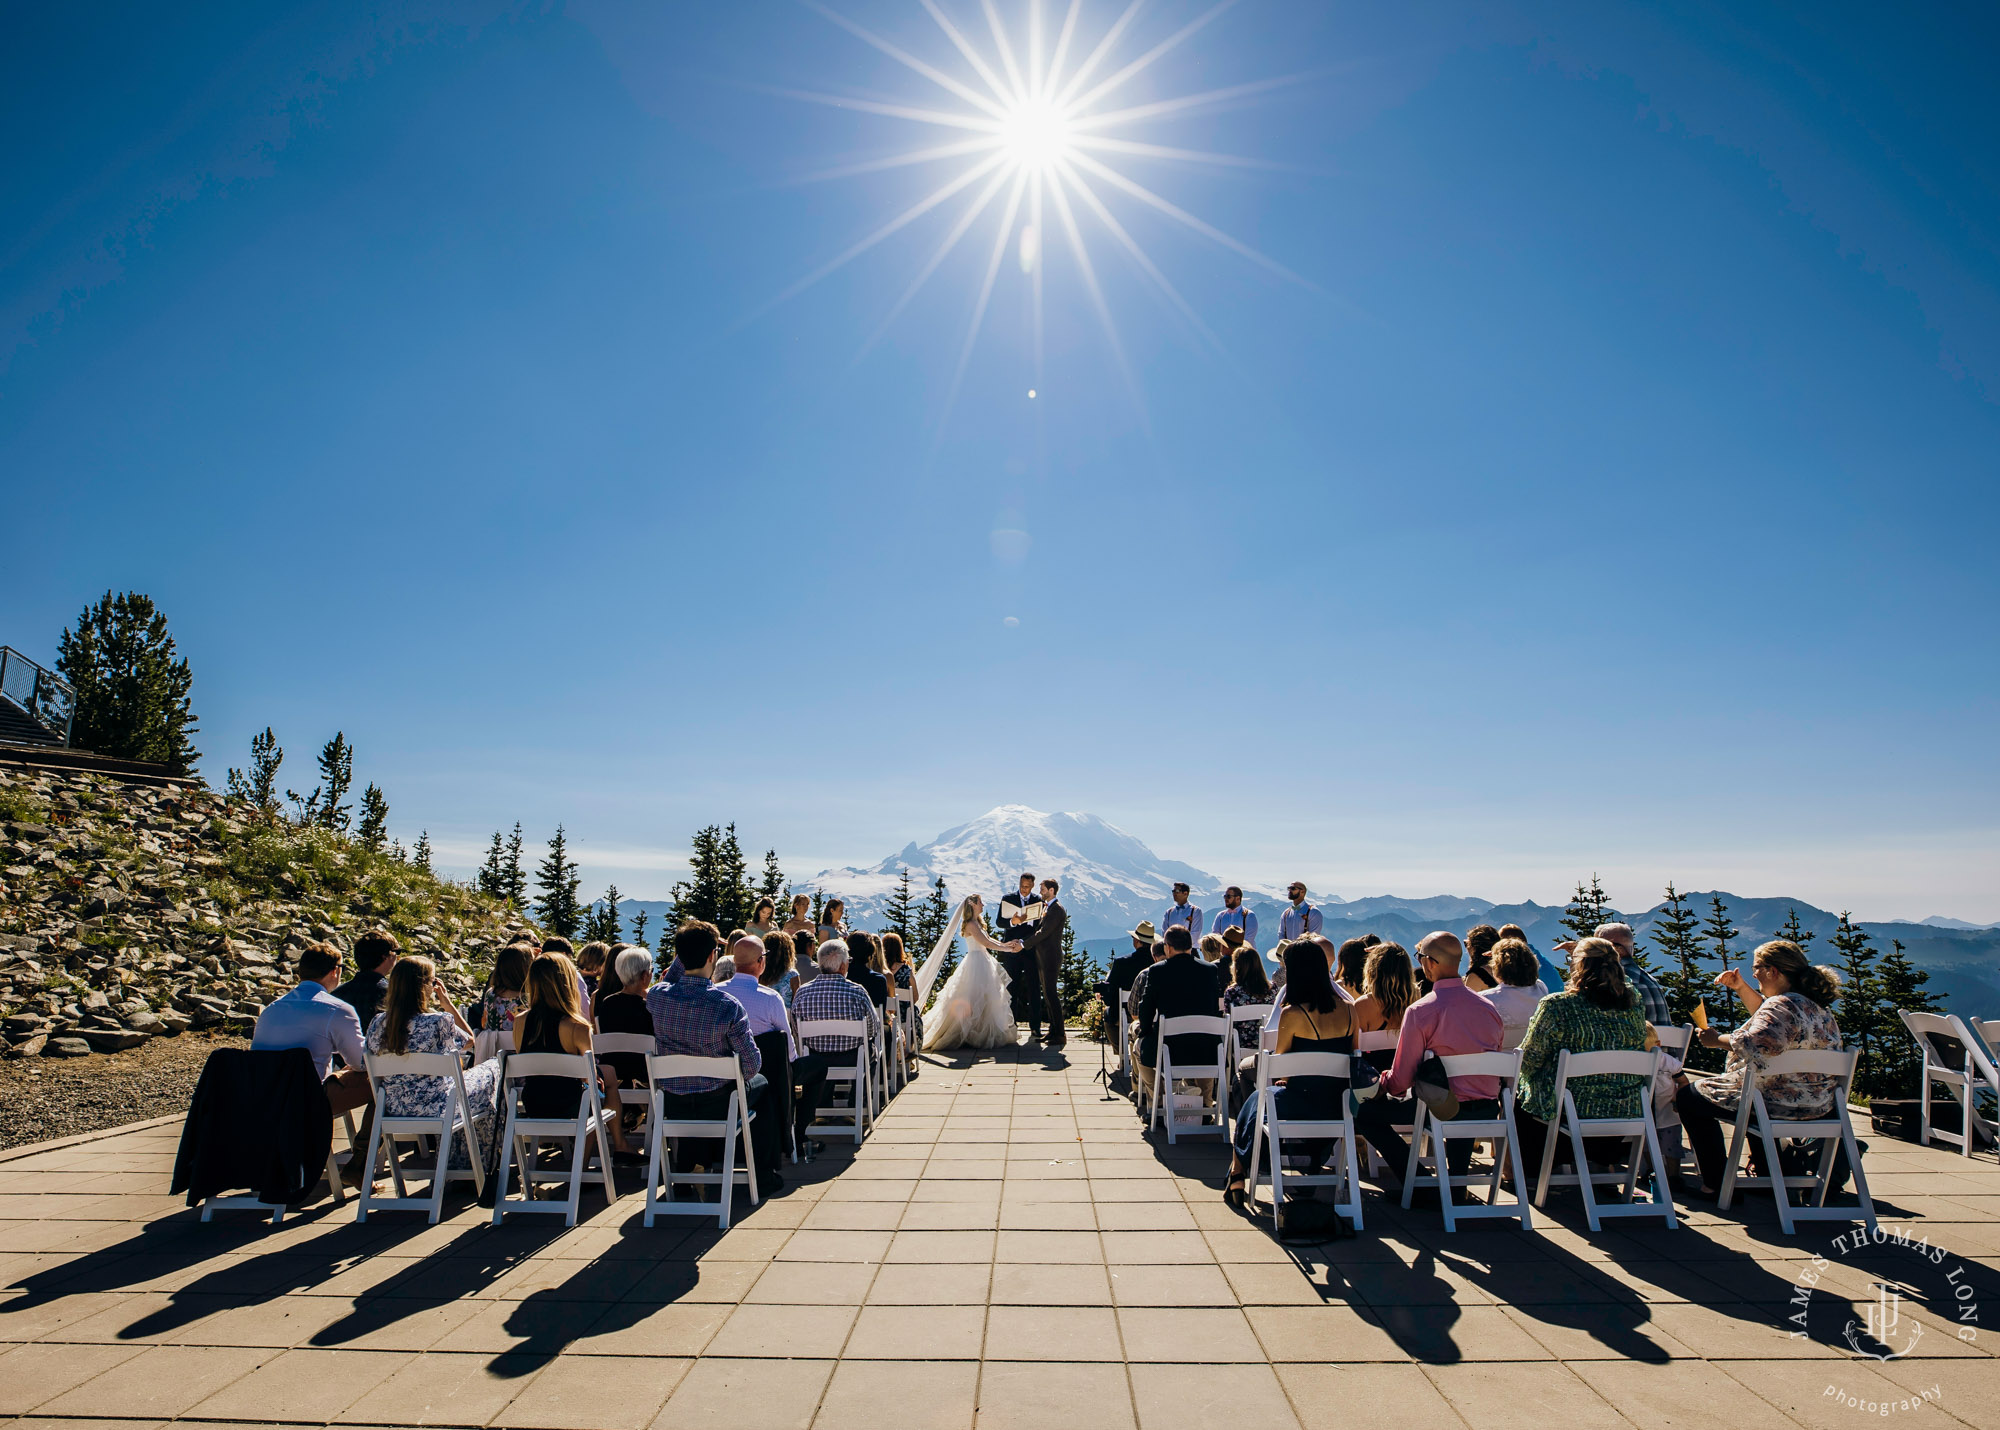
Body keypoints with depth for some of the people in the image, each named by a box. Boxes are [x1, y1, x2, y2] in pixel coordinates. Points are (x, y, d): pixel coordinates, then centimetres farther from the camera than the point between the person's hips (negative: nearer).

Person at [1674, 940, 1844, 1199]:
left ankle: (1717, 1185, 6)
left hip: (1780, 1104, -10)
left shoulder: (1783, 1004, -23)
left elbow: (1757, 1044, -40)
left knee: (1688, 1096, 5)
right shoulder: (1817, 1003, 10)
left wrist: (1717, 1039, -25)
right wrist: (1741, 988, 17)